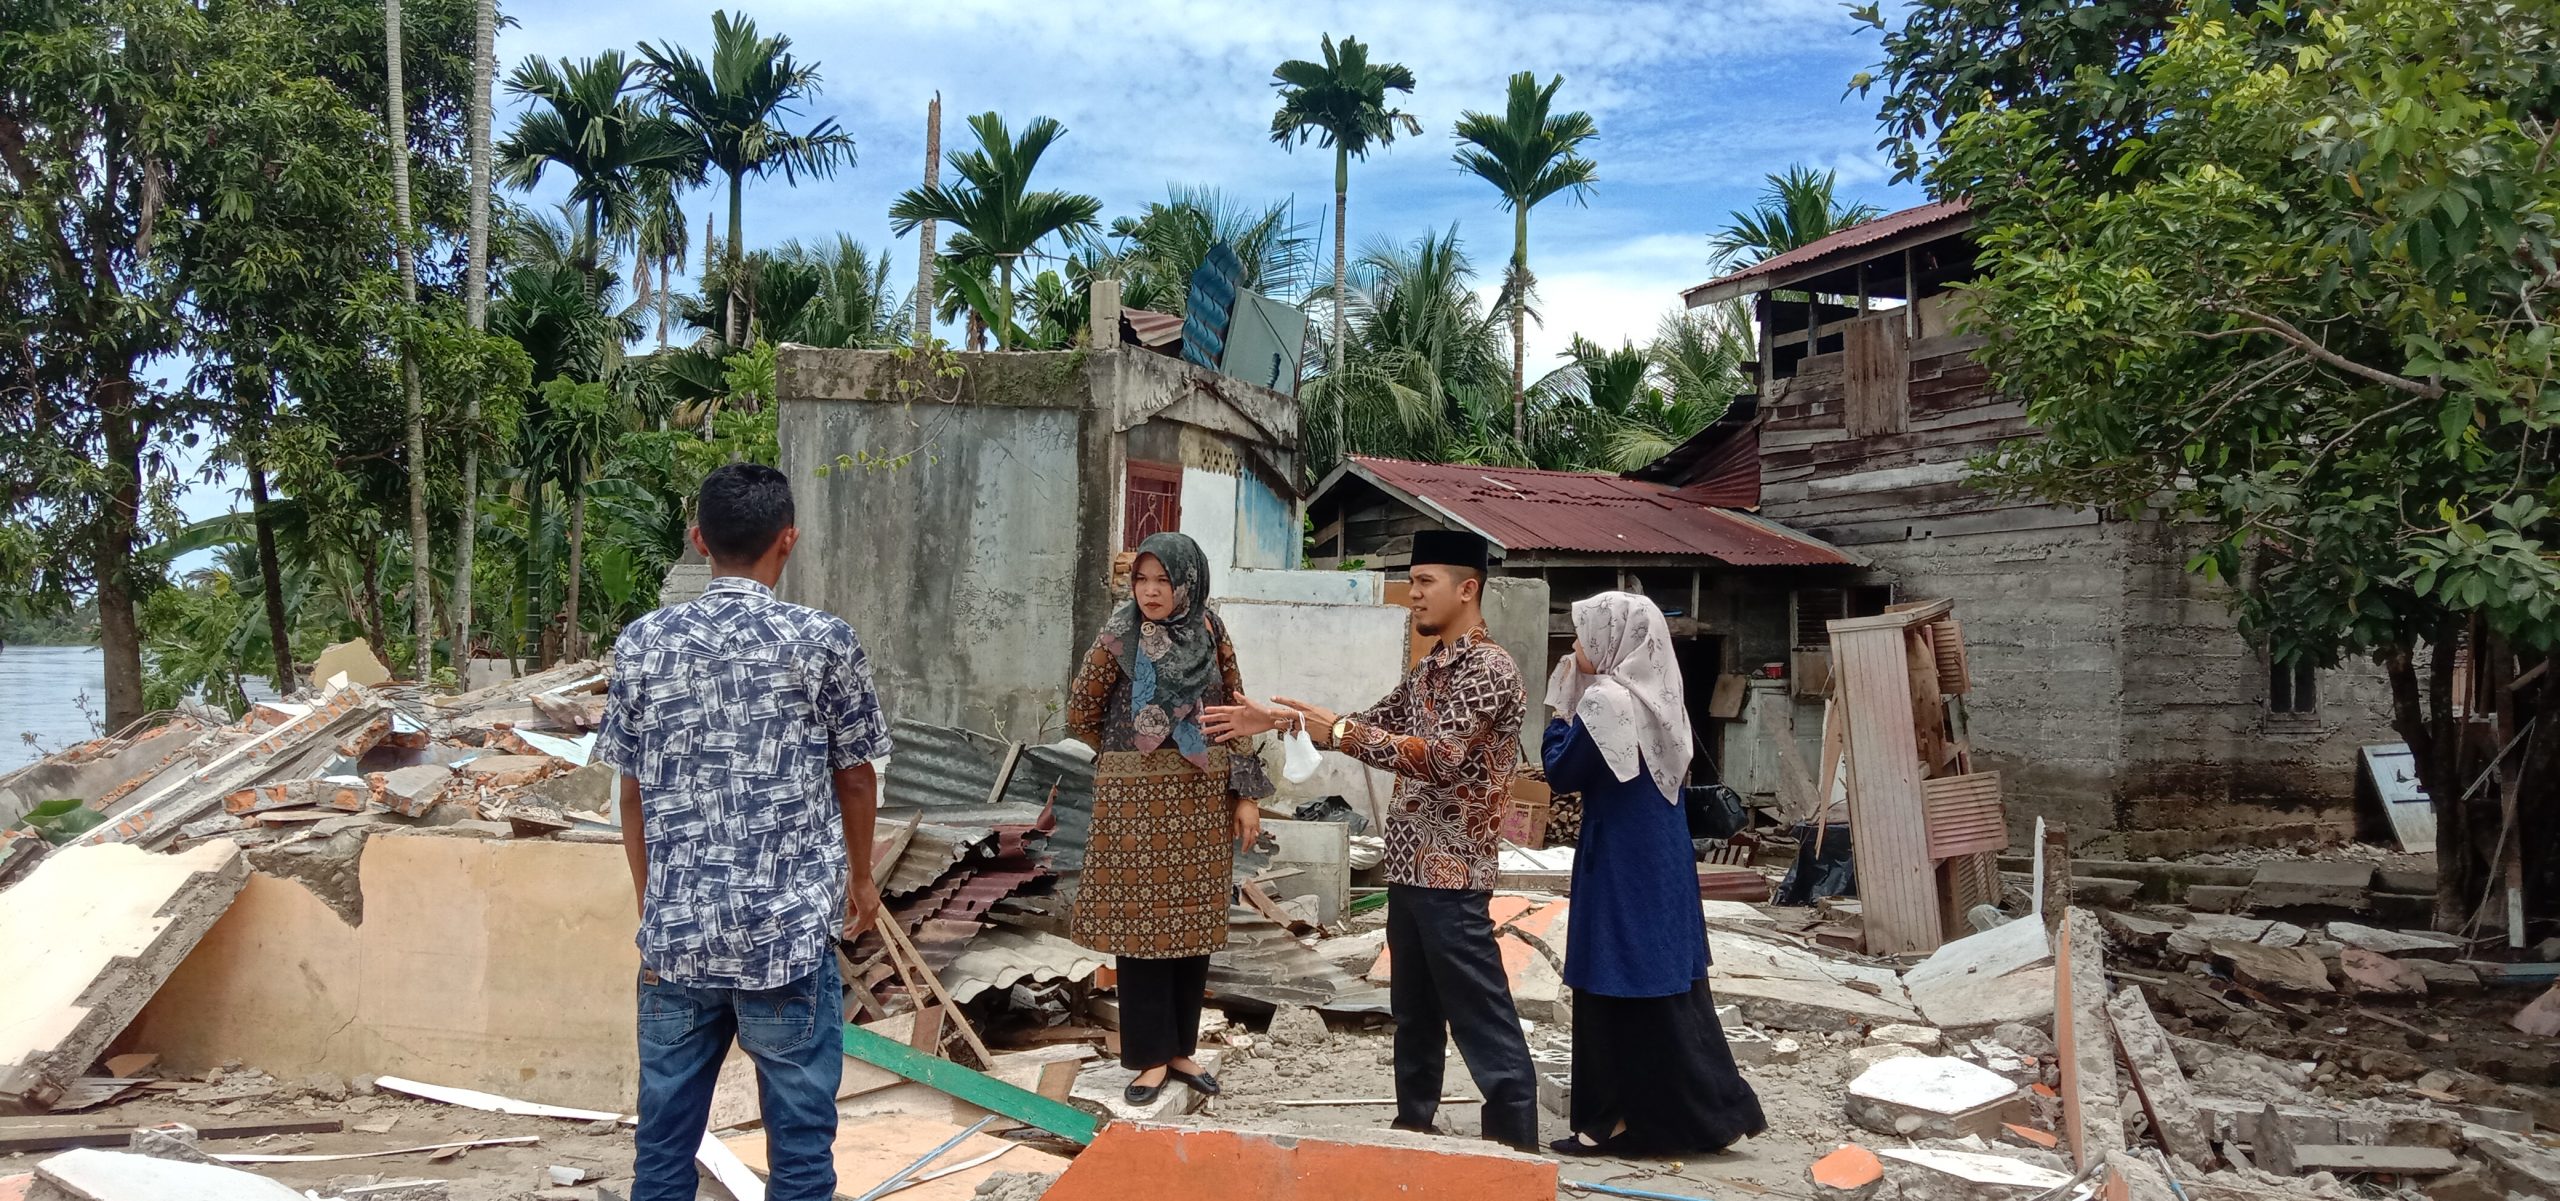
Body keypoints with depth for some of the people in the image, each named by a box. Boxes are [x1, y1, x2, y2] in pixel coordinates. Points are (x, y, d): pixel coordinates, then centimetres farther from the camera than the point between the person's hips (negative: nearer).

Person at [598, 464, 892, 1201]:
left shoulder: (642, 644, 1)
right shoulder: (824, 643, -7)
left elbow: (633, 795, 8)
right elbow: (856, 780, 4)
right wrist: (860, 878, 21)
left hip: (674, 934, 4)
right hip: (788, 935, -3)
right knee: (799, 1140, 7)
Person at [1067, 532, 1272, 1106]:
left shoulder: (1211, 635, 2)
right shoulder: (1119, 637, -6)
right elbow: (1080, 713, 3)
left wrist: (1247, 793, 1)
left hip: (1203, 799, 3)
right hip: (1136, 799, -3)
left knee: (1193, 922, 9)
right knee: (1142, 923, 1)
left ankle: (1182, 1048, 22)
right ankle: (1151, 1056, 12)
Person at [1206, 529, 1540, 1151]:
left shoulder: (1490, 670, -14)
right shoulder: (1427, 669, 15)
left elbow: (1438, 756, -25)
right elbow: (1376, 726, 20)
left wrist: (1337, 730, -25)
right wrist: (1281, 719, 11)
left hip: (1451, 874, -9)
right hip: (1410, 867, 9)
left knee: (1481, 1020, -5)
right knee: (1414, 1011, 18)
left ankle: (1516, 1147, 2)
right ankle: (1413, 1124, 30)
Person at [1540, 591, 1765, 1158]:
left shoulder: (1605, 701, -17)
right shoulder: (1658, 698, 9)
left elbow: (1561, 775, -11)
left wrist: (1562, 710, -1)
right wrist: (1574, 707, 10)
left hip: (1619, 863, -9)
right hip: (1662, 856, 9)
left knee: (1619, 986, -1)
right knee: (1666, 982, 13)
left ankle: (1620, 1120, 7)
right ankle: (1709, 1110, 18)